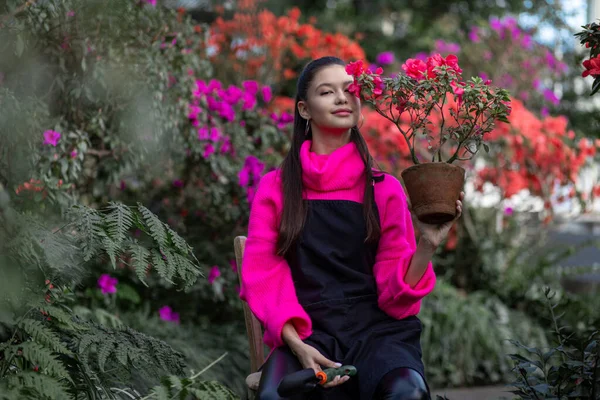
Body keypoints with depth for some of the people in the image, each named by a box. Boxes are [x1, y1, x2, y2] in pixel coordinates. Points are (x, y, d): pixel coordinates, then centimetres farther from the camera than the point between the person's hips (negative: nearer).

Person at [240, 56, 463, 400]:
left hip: (377, 331, 1)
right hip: (307, 333, -1)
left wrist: (427, 245, -12)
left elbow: (395, 293, 6)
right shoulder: (276, 187, 10)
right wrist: (296, 344, -13)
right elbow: (264, 275, 3)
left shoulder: (384, 189, 10)